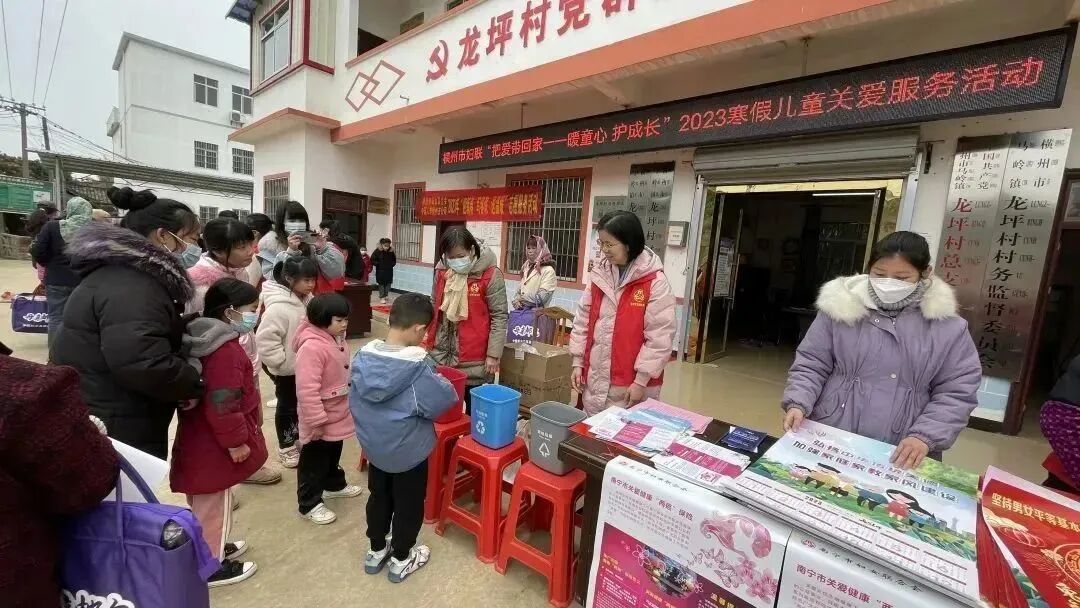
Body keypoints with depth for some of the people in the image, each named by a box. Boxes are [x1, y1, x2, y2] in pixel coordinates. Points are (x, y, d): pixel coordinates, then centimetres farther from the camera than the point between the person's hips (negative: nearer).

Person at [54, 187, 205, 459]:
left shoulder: (118, 270, 9)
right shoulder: (132, 289, -26)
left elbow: (152, 337, 16)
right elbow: (144, 364, -36)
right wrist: (193, 385, -21)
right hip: (115, 427, -10)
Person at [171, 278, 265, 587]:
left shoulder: (204, 338, 6)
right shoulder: (226, 350, -28)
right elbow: (223, 403, -29)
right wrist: (236, 441, -18)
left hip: (203, 440, 10)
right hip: (215, 445, -10)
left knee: (206, 502, 24)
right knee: (213, 503, 7)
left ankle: (212, 547, 43)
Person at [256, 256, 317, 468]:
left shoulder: (305, 299, -2)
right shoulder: (279, 306, -28)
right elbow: (265, 339, -28)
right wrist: (282, 361, -21)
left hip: (303, 364, 7)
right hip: (286, 368, -7)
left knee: (300, 402, 21)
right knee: (287, 405, 9)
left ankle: (295, 434, 42)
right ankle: (285, 446, 28)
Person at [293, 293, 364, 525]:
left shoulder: (336, 339, 1)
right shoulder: (312, 347, -30)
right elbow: (307, 390, -30)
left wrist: (348, 404, 22)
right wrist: (317, 421, -25)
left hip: (337, 414, 9)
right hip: (320, 419, -9)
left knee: (333, 454, 28)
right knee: (314, 461, 11)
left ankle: (334, 484, 48)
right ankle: (309, 504, 27)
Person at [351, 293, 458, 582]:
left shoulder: (363, 356, -11)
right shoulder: (418, 366, -30)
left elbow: (355, 402, 1)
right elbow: (443, 400, -20)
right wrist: (447, 387, -2)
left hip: (373, 445, 6)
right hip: (409, 450, -5)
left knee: (379, 496, 26)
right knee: (408, 503, 17)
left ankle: (376, 551, 44)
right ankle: (401, 560, 35)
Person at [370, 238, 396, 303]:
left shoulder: (391, 252, -3)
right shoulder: (377, 251, -12)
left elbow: (394, 260, 11)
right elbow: (372, 260, -9)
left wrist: (392, 264, -2)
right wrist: (378, 264, -14)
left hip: (389, 271, 3)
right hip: (380, 271, -3)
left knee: (388, 284, 9)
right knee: (381, 284, 4)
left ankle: (386, 295, 24)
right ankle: (382, 297, 9)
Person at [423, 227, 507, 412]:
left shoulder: (491, 275, -12)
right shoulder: (442, 272, 4)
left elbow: (499, 316, -10)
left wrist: (493, 354, -11)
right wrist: (427, 339, 14)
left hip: (473, 361, -4)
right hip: (441, 354, 5)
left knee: (473, 409, 7)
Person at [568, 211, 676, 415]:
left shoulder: (656, 282, -13)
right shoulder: (599, 273, 3)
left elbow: (660, 337, -14)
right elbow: (583, 321, 8)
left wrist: (641, 381, -13)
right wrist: (578, 362, 6)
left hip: (631, 384, -5)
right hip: (594, 380, 5)